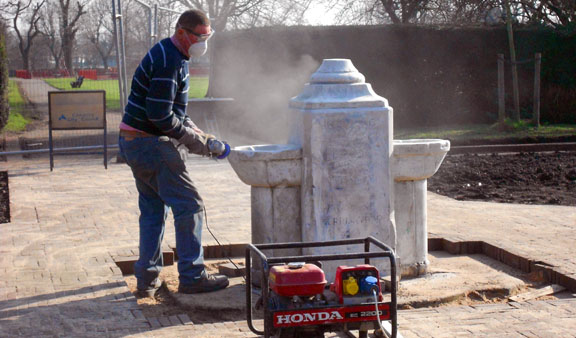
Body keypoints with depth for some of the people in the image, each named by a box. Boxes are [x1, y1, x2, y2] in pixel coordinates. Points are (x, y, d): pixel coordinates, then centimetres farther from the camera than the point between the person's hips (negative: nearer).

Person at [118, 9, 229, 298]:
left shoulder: (172, 57, 16)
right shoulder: (168, 61, -17)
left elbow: (174, 111, 22)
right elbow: (160, 115, -23)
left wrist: (201, 136, 10)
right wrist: (199, 143, -13)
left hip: (135, 143, 11)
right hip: (149, 143, -11)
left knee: (153, 209, 15)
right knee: (189, 206, -6)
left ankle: (147, 279, 19)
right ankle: (192, 277, -2)